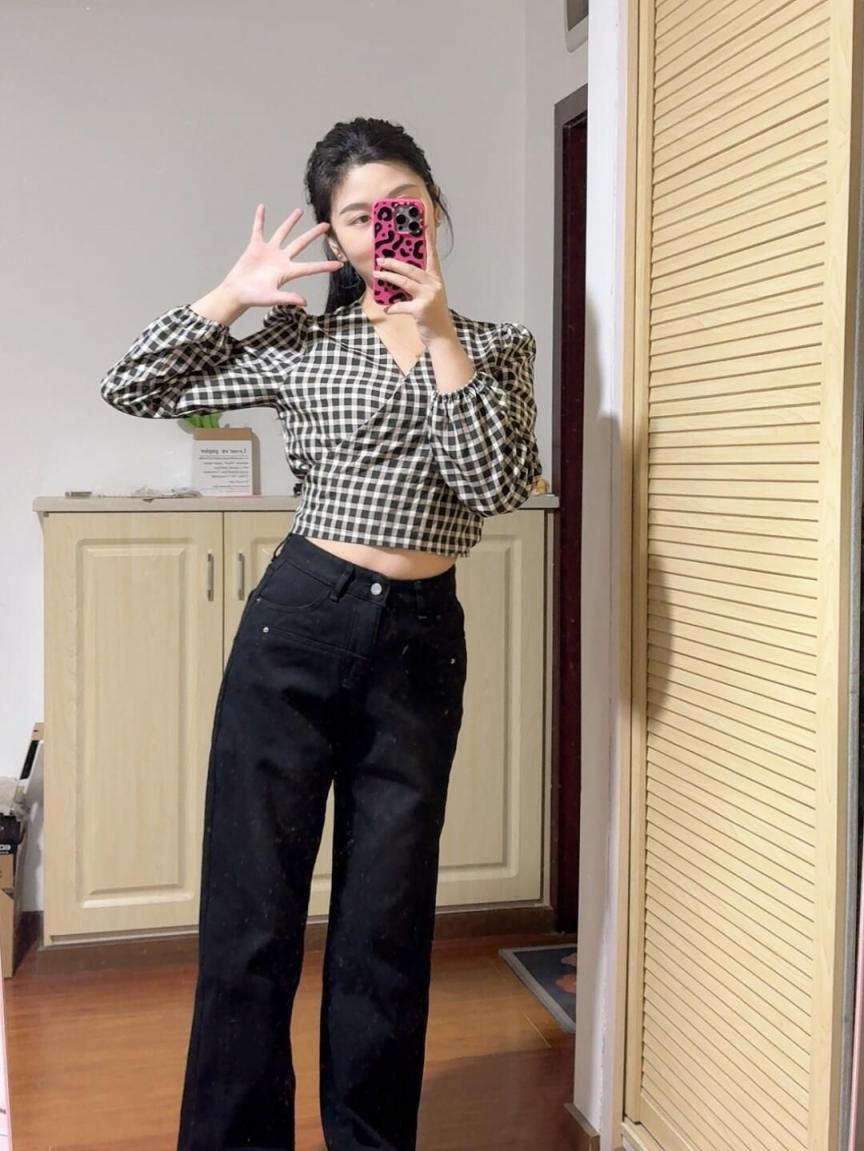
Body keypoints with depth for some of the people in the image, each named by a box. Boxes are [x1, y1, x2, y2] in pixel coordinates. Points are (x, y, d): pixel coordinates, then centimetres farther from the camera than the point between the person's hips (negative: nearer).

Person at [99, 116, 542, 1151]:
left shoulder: (496, 347, 7)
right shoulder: (300, 344, 5)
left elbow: (498, 487, -9)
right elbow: (133, 389, 5)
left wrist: (436, 337, -12)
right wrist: (235, 292, -1)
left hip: (421, 643, 1)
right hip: (296, 627, 0)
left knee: (386, 923, 11)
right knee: (251, 911, 5)